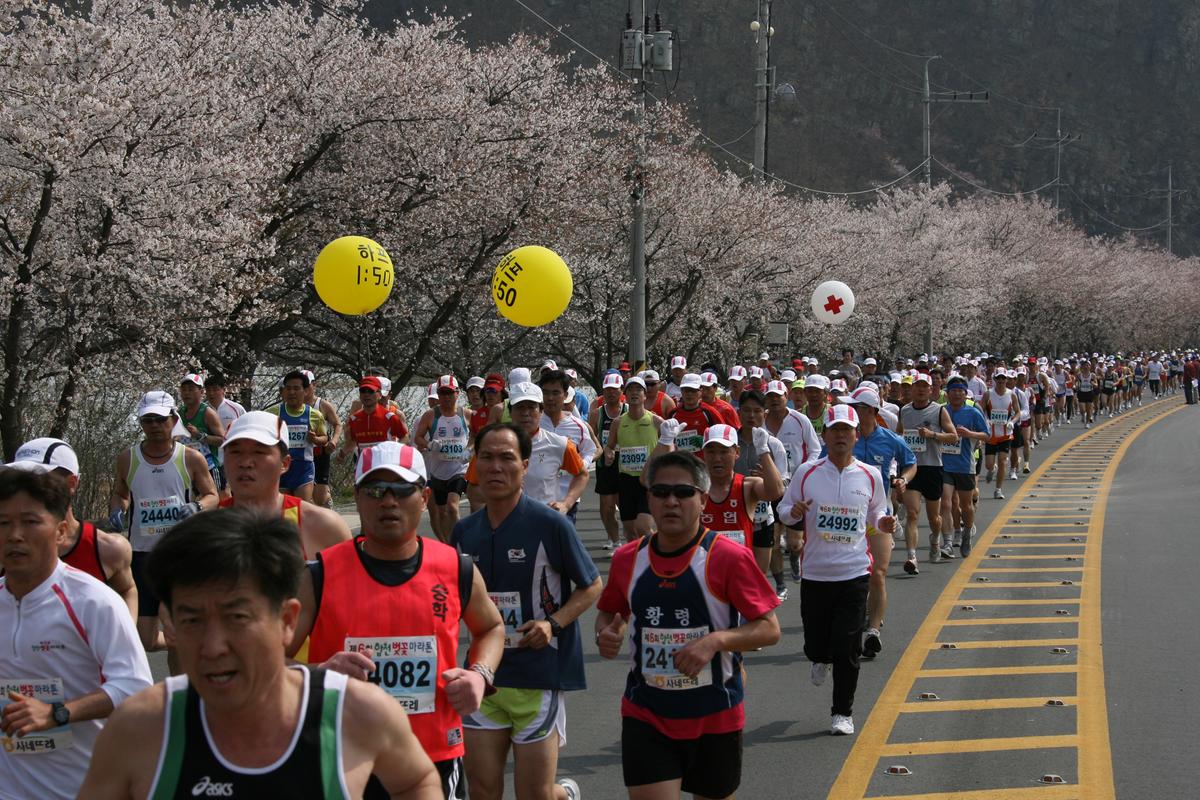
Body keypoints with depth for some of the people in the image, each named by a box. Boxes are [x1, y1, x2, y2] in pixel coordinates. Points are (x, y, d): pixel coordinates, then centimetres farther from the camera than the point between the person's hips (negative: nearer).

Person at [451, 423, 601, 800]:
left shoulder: (550, 524, -10)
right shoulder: (465, 532, 6)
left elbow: (591, 586, -1)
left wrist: (553, 624, -16)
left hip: (540, 674, -4)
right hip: (484, 674, 4)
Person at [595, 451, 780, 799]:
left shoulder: (729, 558, -11)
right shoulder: (628, 559, 1)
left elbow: (769, 629, -10)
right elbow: (609, 612, 18)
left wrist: (716, 640, -26)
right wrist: (605, 635, -5)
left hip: (714, 718, -1)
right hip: (646, 717, 2)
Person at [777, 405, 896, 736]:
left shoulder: (870, 476, 1)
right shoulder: (807, 473, -1)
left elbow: (877, 512, 15)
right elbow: (783, 509, 7)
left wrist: (883, 523, -8)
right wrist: (794, 512, -17)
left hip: (854, 573, 0)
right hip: (815, 572, 1)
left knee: (848, 647, -3)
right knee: (816, 642, 6)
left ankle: (843, 712, 11)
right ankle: (821, 659, 44)